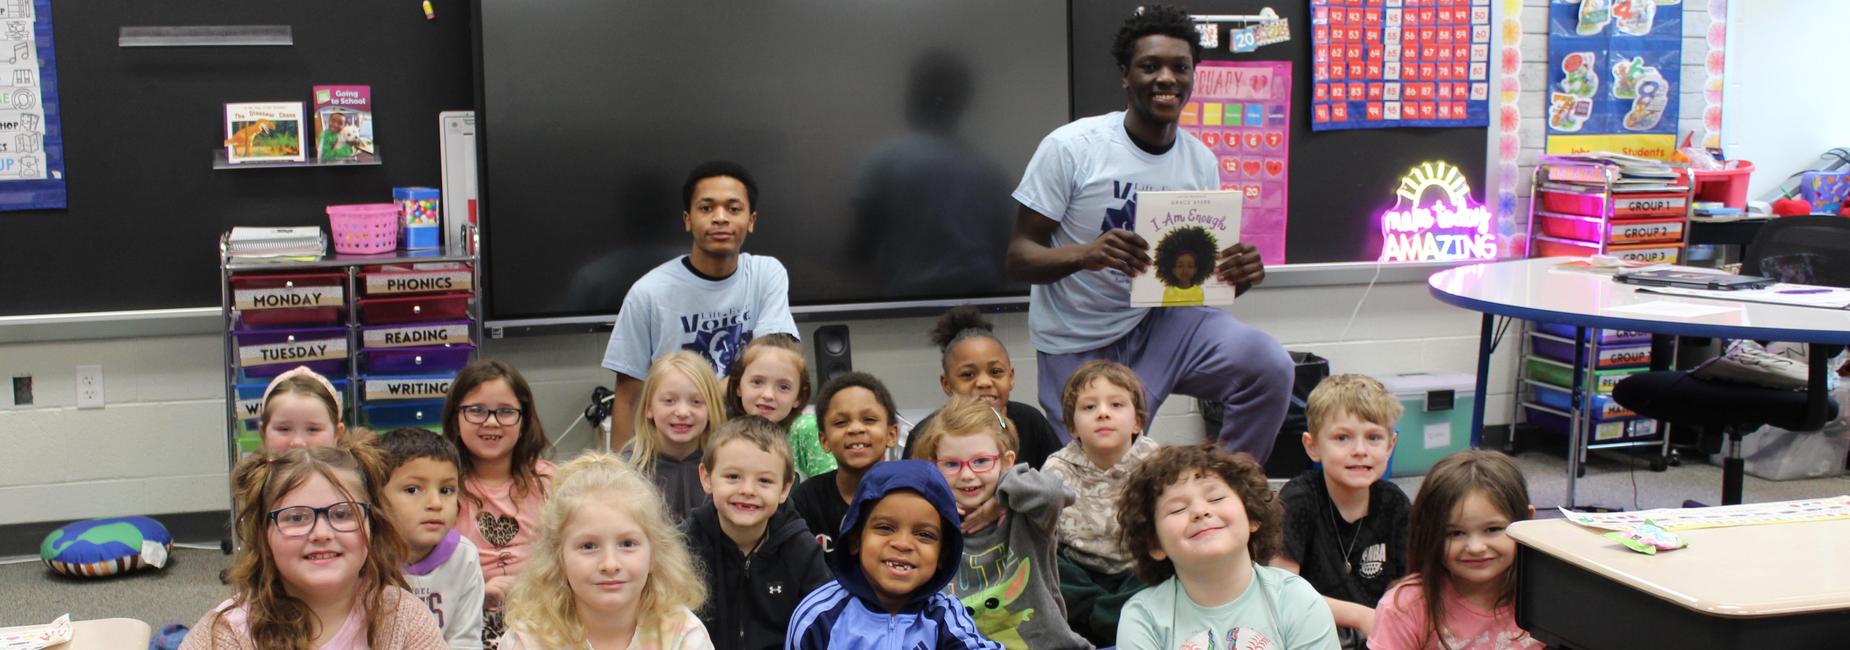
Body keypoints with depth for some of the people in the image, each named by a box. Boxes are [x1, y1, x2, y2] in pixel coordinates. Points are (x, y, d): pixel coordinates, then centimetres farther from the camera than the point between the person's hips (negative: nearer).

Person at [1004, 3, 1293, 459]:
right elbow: (1018, 258, -14)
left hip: (1159, 320, 3)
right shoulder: (1069, 147, -14)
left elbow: (1205, 273, 8)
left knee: (1269, 367, -20)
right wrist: (1083, 255, -35)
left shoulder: (1201, 162, 1)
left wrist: (1237, 275, -18)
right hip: (1079, 343, -3)